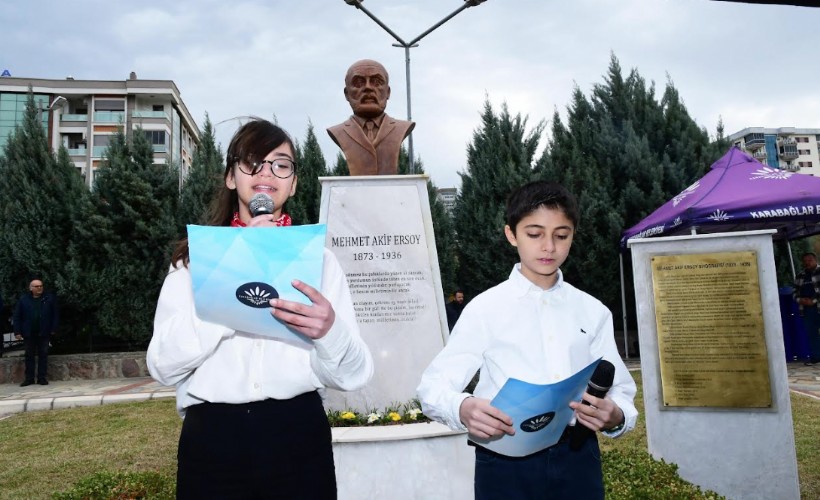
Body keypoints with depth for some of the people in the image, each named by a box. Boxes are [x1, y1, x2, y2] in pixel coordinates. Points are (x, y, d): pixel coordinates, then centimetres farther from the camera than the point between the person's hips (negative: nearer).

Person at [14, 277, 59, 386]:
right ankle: (29, 378, 14)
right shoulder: (23, 299, 2)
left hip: (44, 333, 0)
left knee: (43, 355, 4)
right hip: (28, 333, 1)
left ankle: (42, 378, 9)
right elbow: (17, 317, 2)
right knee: (29, 355, 7)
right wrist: (17, 332, -4)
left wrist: (54, 328, -4)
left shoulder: (49, 298, 2)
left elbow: (55, 314, 3)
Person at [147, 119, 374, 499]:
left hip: (298, 441, 0)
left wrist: (329, 331, -23)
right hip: (211, 442, 0)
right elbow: (163, 366, -7)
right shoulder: (194, 257, 6)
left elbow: (353, 375, -1)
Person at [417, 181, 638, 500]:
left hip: (577, 459, 3)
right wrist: (463, 409, -28)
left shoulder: (593, 312, 7)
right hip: (506, 463, -2)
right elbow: (433, 386, -6)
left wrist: (615, 416, -16)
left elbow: (621, 390, 7)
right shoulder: (485, 308, -3)